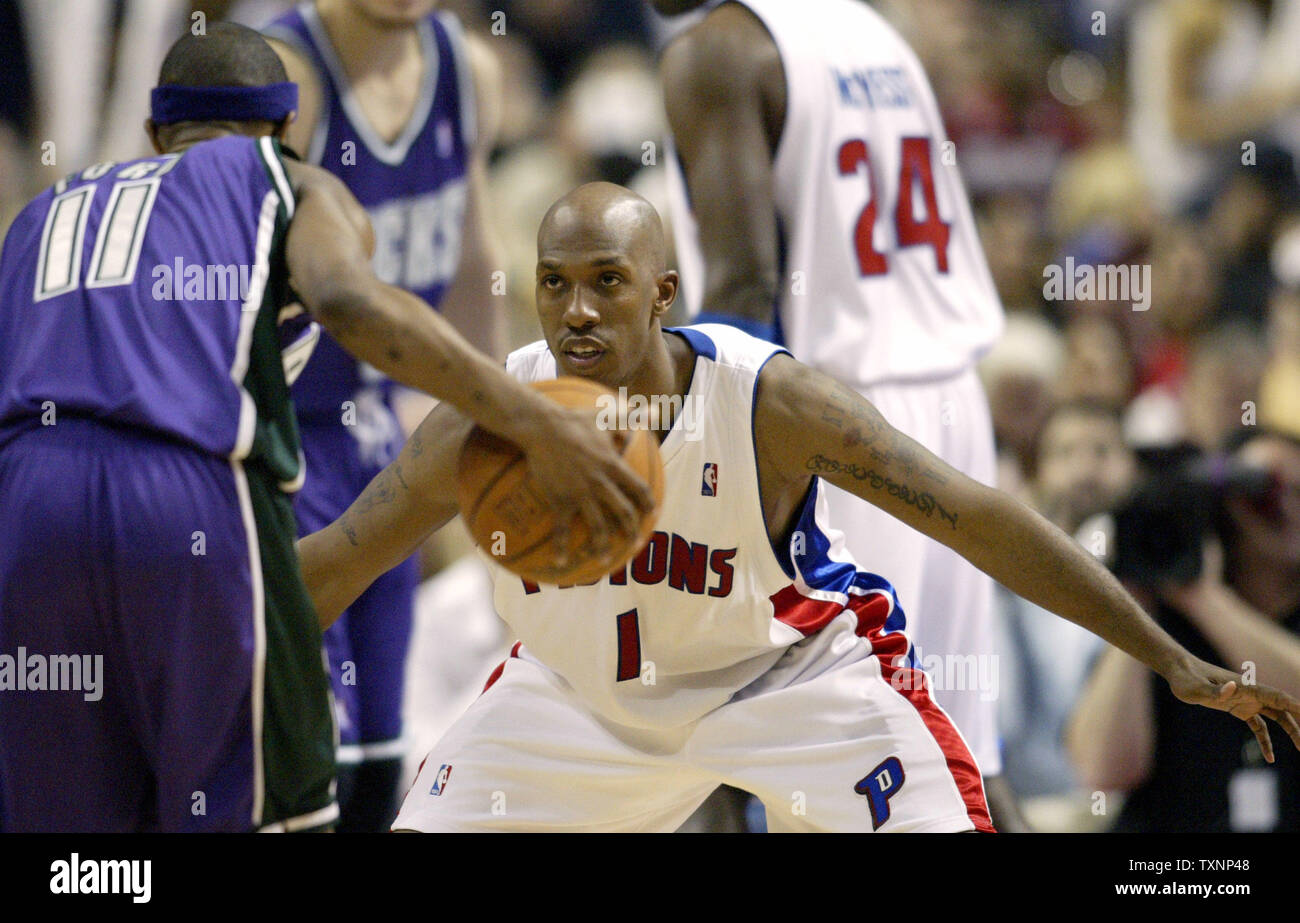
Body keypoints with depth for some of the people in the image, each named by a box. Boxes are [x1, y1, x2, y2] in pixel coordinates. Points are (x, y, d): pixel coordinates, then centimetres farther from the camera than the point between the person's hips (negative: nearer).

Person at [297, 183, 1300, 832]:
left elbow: (981, 520, -26)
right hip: (575, 688, 3)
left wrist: (1173, 660, -26)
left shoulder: (772, 402, -30)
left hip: (788, 673, -3)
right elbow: (334, 562, -11)